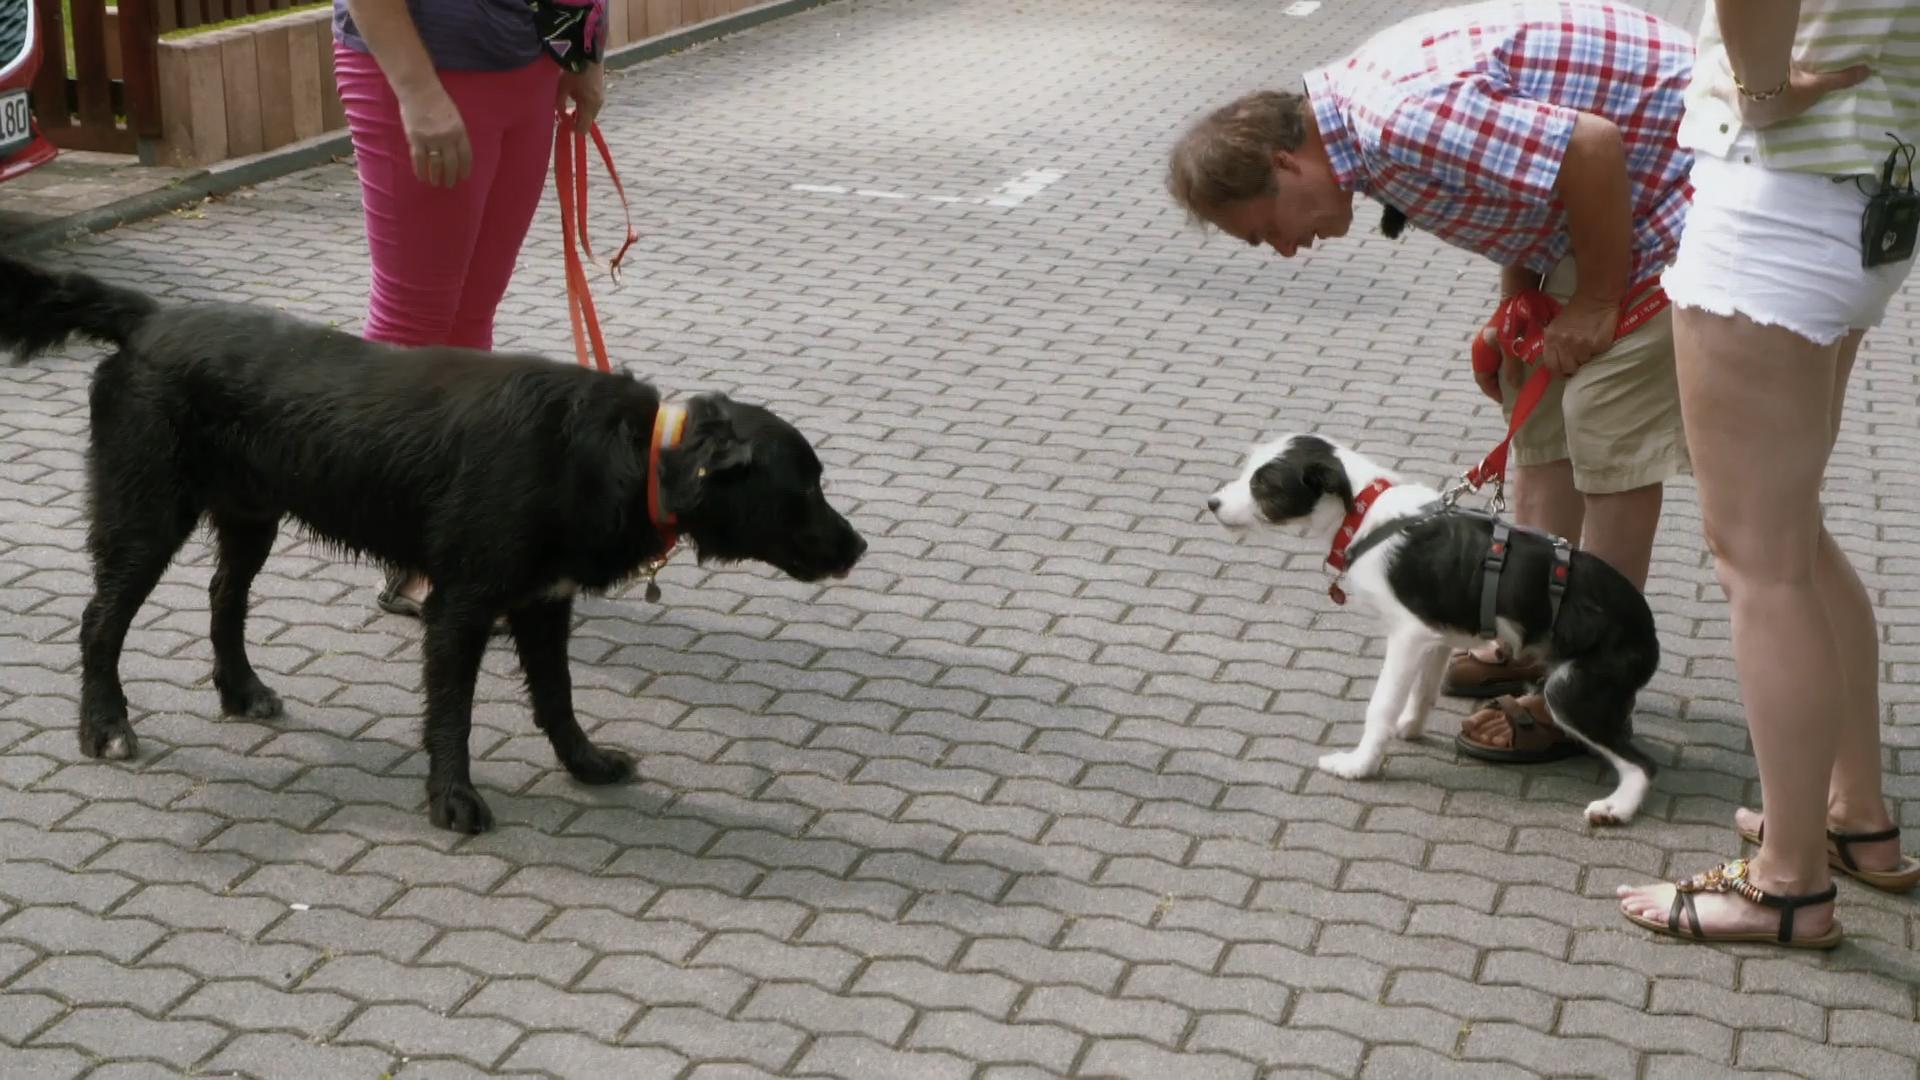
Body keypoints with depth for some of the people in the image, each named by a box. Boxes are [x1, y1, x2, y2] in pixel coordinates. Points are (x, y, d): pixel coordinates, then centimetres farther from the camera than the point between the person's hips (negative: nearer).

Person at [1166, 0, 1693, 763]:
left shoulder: (1399, 123, -30)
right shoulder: (1356, 108, 2)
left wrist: (1596, 302, -19)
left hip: (1677, 174, -10)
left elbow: (1592, 150, -31)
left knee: (1611, 429, -8)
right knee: (1537, 403, 15)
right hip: (1614, 188, 10)